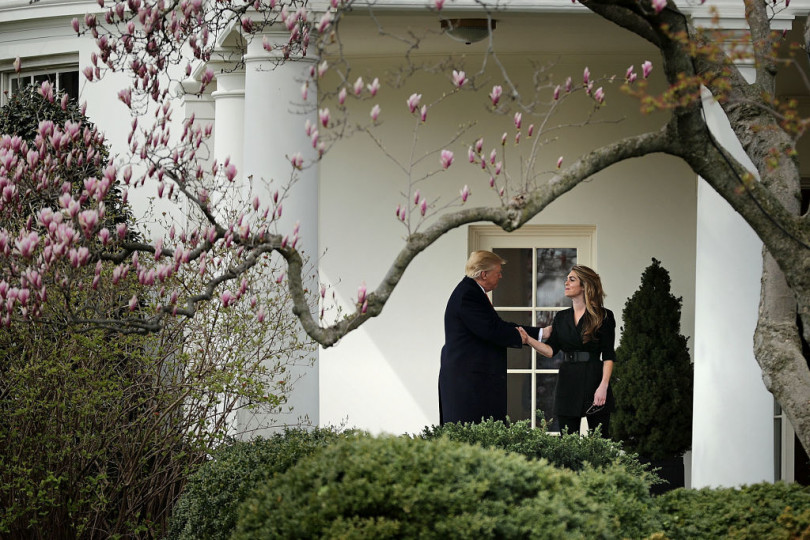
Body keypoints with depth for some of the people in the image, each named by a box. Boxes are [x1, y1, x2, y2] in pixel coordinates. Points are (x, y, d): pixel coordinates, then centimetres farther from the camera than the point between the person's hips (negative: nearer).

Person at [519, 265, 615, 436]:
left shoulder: (604, 316, -1)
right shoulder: (561, 318, 13)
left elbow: (608, 356, -5)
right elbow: (551, 350, 5)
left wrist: (603, 386, -15)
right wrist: (528, 339, -10)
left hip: (594, 378, -4)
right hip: (568, 381, 4)